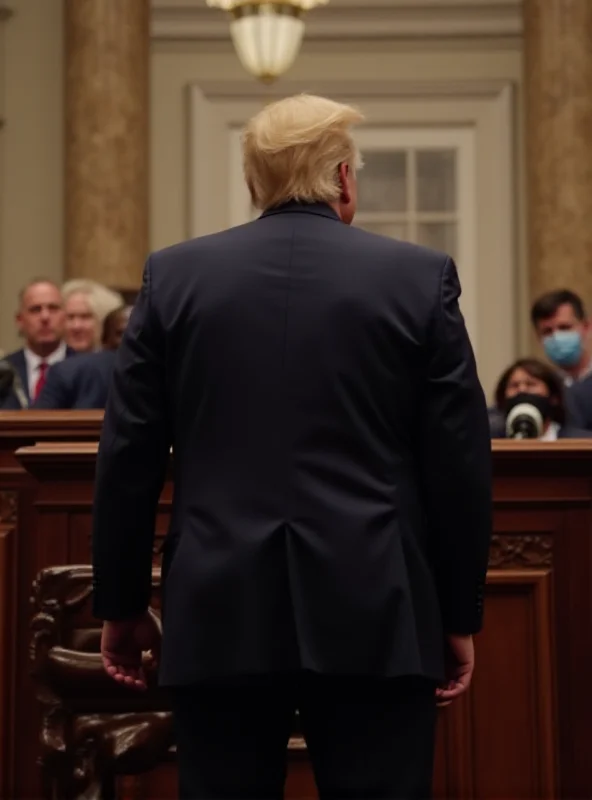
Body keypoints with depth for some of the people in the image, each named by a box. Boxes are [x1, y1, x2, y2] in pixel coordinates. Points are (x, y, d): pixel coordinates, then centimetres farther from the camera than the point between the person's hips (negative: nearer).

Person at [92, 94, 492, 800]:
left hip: (218, 616, 2)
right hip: (376, 617, -1)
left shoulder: (173, 275, 4)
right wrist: (460, 617, 9)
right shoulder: (420, 277, 0)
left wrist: (121, 607, 13)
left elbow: (127, 459, 4)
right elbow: (460, 465, 0)